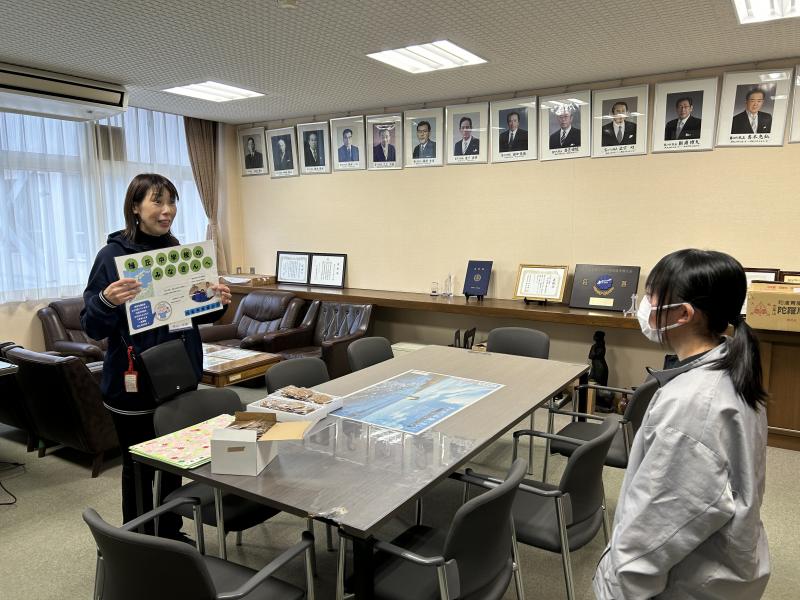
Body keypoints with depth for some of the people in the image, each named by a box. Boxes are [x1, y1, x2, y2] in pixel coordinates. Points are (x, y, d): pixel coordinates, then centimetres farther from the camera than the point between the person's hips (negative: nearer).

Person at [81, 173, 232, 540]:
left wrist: (217, 303, -7)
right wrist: (106, 301, -31)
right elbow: (92, 327, -11)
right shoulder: (113, 255, -10)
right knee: (138, 469, 9)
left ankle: (171, 537, 35)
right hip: (133, 383, -5)